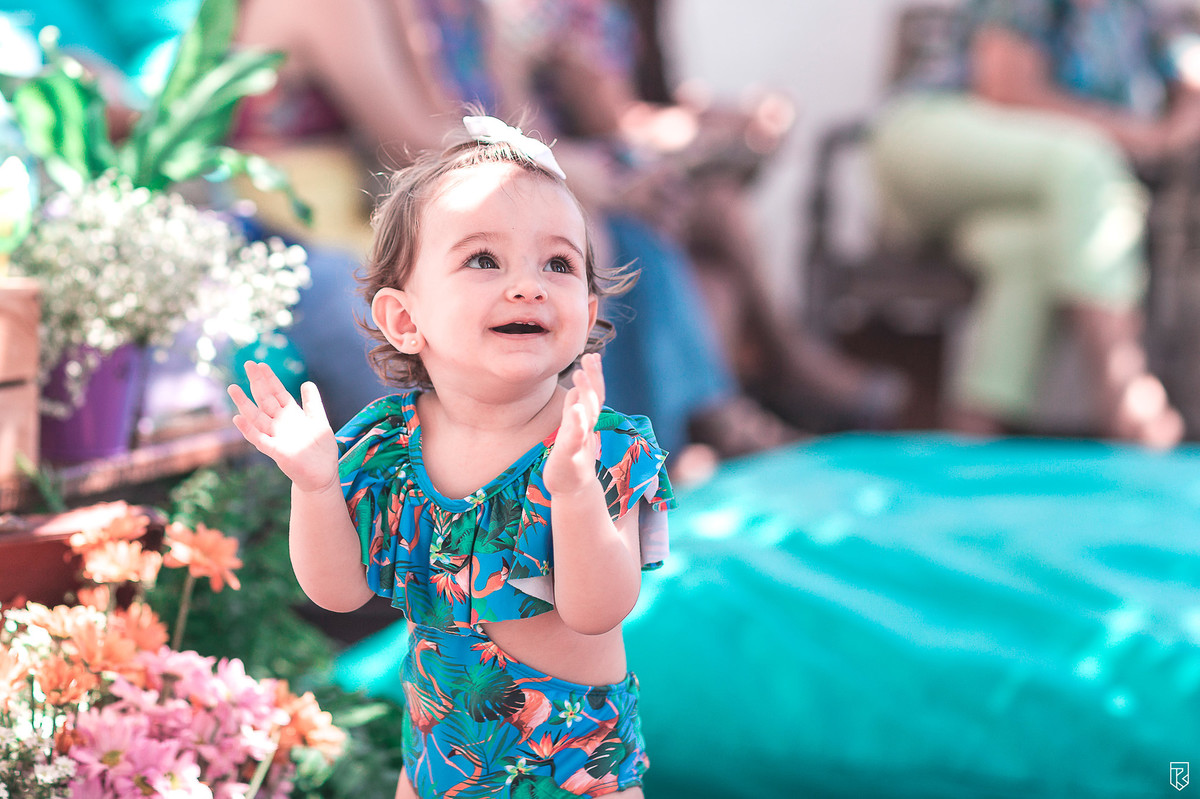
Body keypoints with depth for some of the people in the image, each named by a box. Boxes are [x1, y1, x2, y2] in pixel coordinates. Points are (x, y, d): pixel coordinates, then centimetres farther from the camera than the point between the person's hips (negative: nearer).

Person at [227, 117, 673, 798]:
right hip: (440, 722, 3)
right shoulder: (383, 441, -12)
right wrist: (315, 485, -25)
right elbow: (341, 589, -9)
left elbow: (597, 611, -28)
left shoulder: (606, 447, -22)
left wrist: (574, 488, -43)